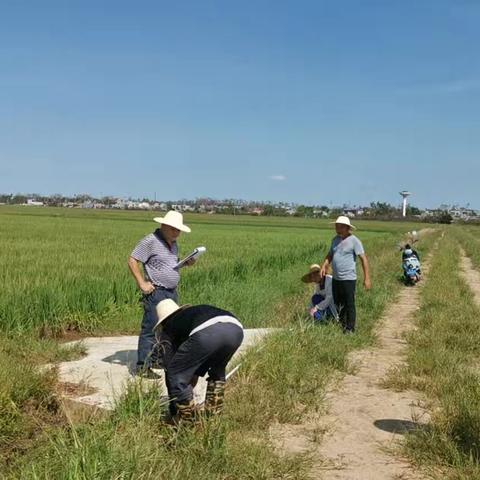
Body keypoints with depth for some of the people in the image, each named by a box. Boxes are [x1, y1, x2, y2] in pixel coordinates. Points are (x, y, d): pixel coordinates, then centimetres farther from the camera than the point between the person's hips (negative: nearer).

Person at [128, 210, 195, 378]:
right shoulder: (150, 241, -11)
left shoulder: (173, 244, 15)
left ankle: (156, 359, 26)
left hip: (172, 292, 9)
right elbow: (132, 261, -12)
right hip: (155, 292, -9)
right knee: (151, 328, -9)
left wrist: (186, 262, 8)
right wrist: (142, 283, -17)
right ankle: (143, 366, -5)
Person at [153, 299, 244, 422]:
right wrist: (190, 387, 65)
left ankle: (187, 421, 23)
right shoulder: (193, 312, 45)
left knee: (176, 374, 17)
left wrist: (173, 411, 42)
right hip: (235, 329, 6)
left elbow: (169, 367, 32)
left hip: (206, 333, -6)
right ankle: (214, 415, 36)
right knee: (218, 370, 35)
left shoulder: (170, 325, 31)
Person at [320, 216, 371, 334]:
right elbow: (330, 255, 19)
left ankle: (350, 328, 11)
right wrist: (324, 266, -1)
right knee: (338, 304, 18)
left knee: (349, 305, 1)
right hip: (336, 278, 7)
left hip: (348, 279, -7)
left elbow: (364, 258, -14)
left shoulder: (354, 241, -12)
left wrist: (367, 278, -18)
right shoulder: (335, 239, 8)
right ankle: (341, 324, 34)